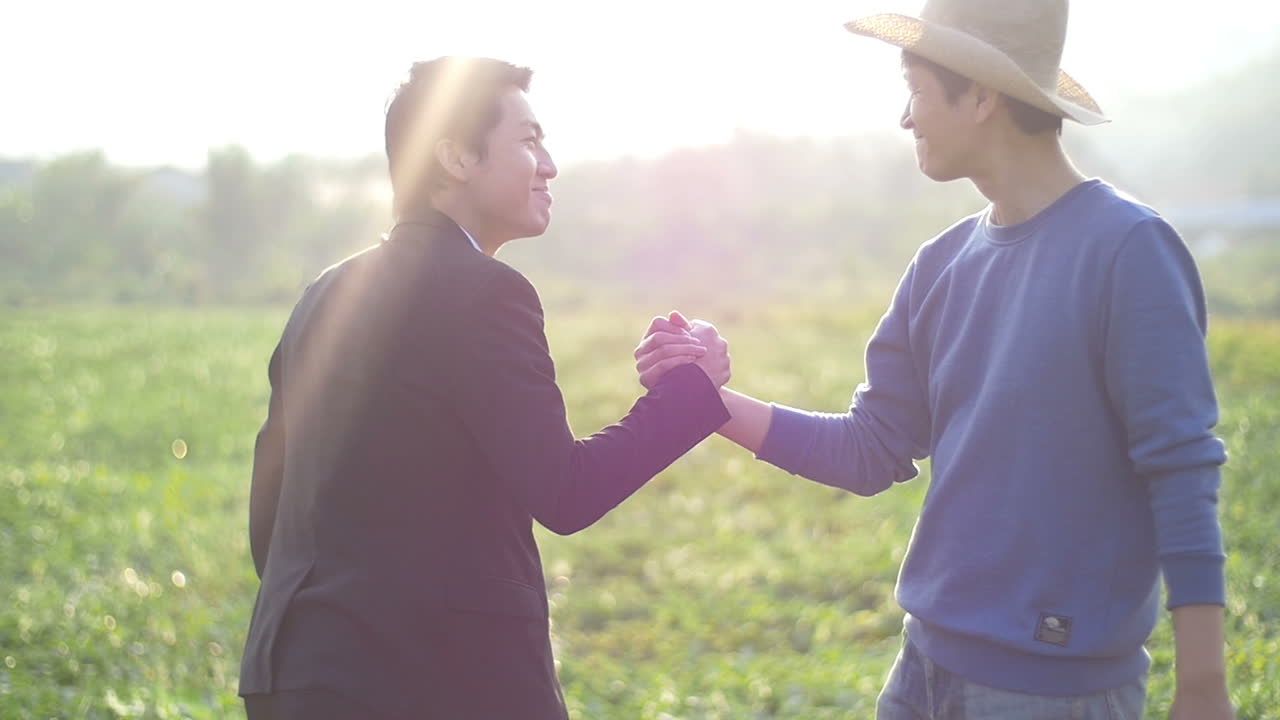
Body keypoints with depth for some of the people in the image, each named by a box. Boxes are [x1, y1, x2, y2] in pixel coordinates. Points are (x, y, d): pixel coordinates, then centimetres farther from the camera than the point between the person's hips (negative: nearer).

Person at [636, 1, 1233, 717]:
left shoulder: (1126, 248, -14)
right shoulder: (943, 266, 6)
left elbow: (1184, 475, -15)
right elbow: (871, 452, 10)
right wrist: (712, 400, 1)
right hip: (930, 659, 6)